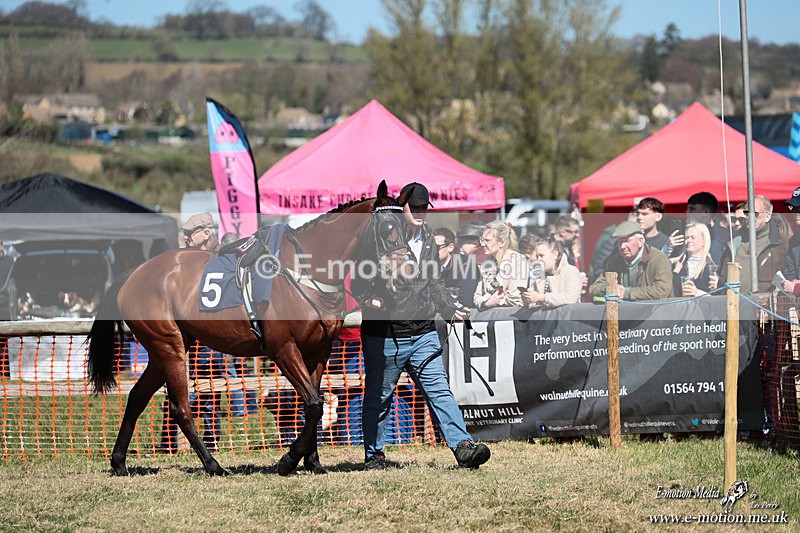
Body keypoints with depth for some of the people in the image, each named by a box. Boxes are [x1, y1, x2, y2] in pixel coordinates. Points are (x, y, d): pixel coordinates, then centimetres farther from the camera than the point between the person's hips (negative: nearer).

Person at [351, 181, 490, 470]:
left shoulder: (428, 239, 14)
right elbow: (358, 280, -8)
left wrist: (450, 307, 21)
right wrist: (369, 299, -26)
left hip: (423, 334, 5)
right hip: (385, 335, -5)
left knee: (439, 391, -5)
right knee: (378, 398, 9)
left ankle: (462, 447, -12)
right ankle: (373, 455, 21)